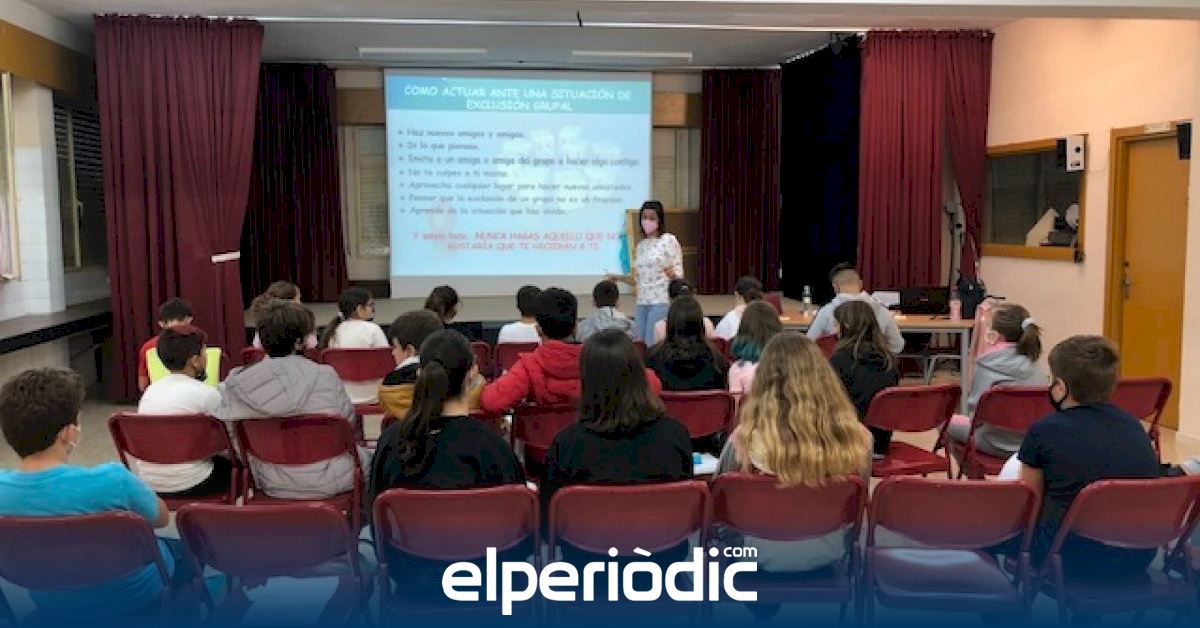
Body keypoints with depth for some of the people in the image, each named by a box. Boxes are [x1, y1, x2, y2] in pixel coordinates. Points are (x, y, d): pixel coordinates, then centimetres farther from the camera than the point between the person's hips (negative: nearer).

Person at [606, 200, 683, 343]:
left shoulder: (668, 240, -3)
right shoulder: (641, 245, 15)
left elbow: (678, 275, -6)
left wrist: (671, 273, -27)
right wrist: (618, 277, 9)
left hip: (661, 301, -6)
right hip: (642, 302, 6)